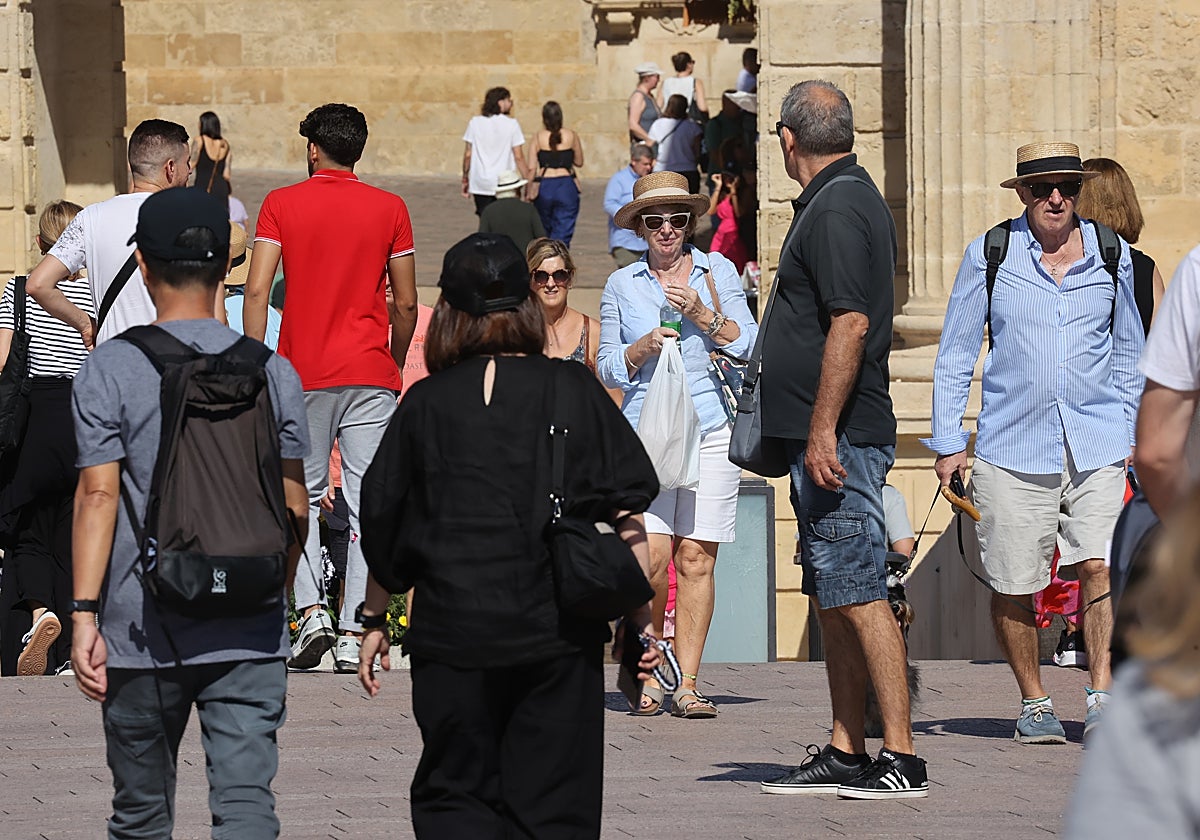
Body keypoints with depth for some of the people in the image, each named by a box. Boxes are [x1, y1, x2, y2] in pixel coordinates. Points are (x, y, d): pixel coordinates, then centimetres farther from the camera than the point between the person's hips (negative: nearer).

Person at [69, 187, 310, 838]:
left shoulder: (111, 368, -4)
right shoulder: (272, 372, 3)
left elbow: (98, 494, -11)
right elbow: (294, 508, 6)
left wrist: (84, 614, -11)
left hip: (143, 632, -1)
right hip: (249, 634, 1)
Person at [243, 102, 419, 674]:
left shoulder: (281, 204, 1)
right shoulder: (388, 209, 4)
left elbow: (257, 291, -7)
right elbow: (406, 304, 5)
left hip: (303, 374, 0)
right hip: (370, 376, 0)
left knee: (301, 498, 14)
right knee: (368, 505, 2)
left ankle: (311, 610, -5)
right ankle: (354, 635, -3)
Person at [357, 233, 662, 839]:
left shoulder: (424, 404, 3)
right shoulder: (574, 391, 1)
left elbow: (382, 527, 9)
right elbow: (626, 515, 0)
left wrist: (375, 619, 22)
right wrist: (642, 621, 7)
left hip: (451, 630, 0)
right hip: (557, 632, 0)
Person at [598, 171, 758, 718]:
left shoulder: (716, 271, 11)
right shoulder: (621, 285, 13)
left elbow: (749, 344, 5)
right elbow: (608, 367, 13)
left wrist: (703, 315, -8)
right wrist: (643, 348, -6)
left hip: (711, 430, 0)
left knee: (696, 556, -4)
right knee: (653, 555, -13)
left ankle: (686, 686, 0)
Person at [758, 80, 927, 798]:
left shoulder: (836, 212, -15)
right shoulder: (855, 198, 17)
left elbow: (850, 325, -23)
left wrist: (823, 430, -24)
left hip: (838, 439, -11)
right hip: (833, 439, 11)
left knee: (858, 593, -10)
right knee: (835, 597, 12)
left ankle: (902, 758, -11)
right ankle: (847, 755, 16)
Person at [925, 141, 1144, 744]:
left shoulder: (1111, 255, 8)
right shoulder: (989, 255, 2)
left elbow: (1129, 349, 21)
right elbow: (955, 353, 9)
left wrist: (1130, 430, 17)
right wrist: (947, 440, 5)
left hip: (1097, 444, 1)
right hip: (1013, 444, -1)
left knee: (1099, 564, -15)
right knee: (1013, 585, 1)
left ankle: (1101, 697, -10)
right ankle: (1034, 704, 17)